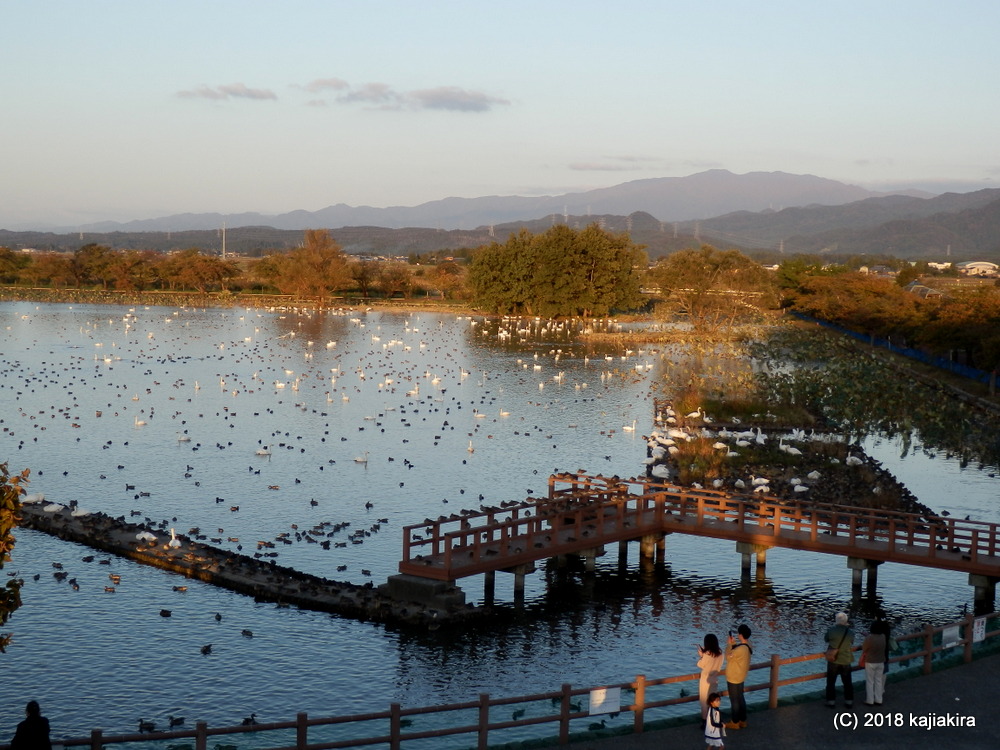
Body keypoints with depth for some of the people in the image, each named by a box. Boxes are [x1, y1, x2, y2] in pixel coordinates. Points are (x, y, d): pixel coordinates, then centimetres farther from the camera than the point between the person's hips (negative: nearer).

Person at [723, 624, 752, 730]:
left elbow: (728, 656, -20)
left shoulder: (741, 649, -33)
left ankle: (734, 722, 21)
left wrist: (730, 644, -11)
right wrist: (734, 643, -4)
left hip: (733, 678, -9)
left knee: (734, 701, 7)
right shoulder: (747, 645, -3)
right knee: (740, 698, 21)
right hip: (740, 677, 9)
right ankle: (742, 721, 32)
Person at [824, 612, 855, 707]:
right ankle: (849, 701, 22)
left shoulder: (831, 631, -18)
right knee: (847, 682, 16)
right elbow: (851, 645, 4)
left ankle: (831, 701, 15)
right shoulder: (851, 633, -10)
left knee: (831, 682, 12)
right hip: (846, 661, 2)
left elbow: (826, 640, -1)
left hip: (833, 661, -2)